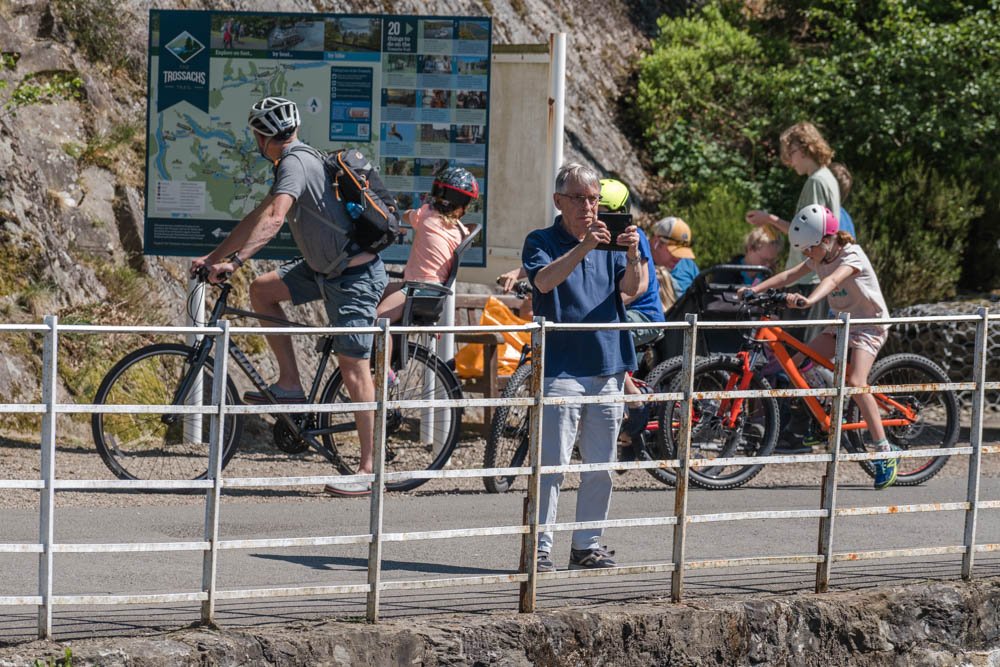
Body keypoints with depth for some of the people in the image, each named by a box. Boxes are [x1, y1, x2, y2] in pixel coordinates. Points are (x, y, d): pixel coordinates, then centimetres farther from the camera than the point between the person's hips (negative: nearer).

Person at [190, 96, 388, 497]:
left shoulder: (295, 164, -18)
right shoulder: (296, 160, 13)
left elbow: (273, 219, -33)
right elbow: (258, 216, 19)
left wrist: (235, 261, -39)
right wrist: (213, 257, 17)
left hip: (354, 276, -10)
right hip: (325, 268, 10)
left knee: (352, 367, -9)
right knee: (262, 289, 8)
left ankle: (369, 467, -5)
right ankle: (290, 384, 10)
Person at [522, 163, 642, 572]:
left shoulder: (609, 243, 12)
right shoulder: (542, 242, 1)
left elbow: (630, 288, -3)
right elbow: (544, 280, -19)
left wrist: (633, 255, -23)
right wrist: (583, 247, -32)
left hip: (607, 369, 5)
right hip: (561, 368, -5)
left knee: (600, 469, 9)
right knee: (552, 465, -8)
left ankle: (587, 546, 18)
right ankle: (538, 549, -7)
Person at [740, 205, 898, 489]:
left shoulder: (851, 256, -22)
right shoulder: (819, 258, 2)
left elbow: (832, 280, -42)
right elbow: (789, 276, -7)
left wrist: (809, 300, -61)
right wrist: (755, 289, -24)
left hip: (870, 323, -8)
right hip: (842, 323, 8)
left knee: (855, 382, -27)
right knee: (795, 365, -7)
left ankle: (885, 452, -22)